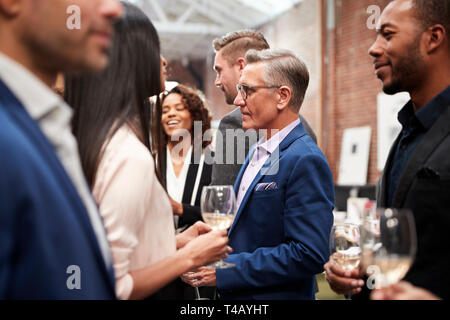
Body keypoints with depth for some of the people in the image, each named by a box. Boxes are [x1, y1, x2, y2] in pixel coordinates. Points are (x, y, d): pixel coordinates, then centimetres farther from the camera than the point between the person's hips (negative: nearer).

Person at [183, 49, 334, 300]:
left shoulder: (306, 161, -20)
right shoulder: (257, 153, 9)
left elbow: (309, 255, -25)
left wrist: (224, 270, -23)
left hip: (274, 294, -8)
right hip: (234, 294, 8)